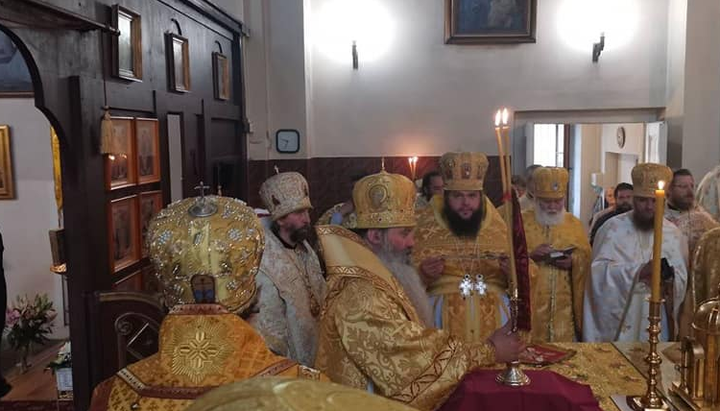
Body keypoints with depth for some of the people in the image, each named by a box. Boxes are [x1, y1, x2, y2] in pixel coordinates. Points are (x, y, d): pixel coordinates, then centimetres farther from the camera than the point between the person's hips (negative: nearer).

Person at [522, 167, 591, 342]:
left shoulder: (574, 224, 10)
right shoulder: (521, 222, 1)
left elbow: (587, 258, 9)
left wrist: (573, 262, -11)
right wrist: (530, 255, -18)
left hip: (563, 304, 2)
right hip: (529, 303, -2)